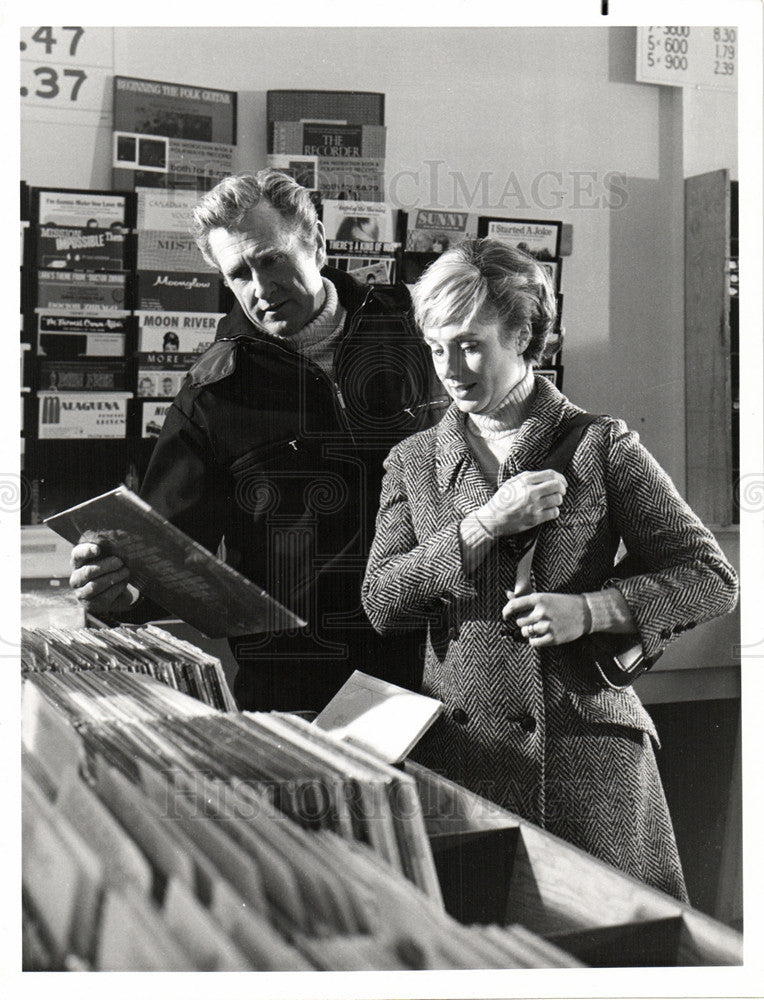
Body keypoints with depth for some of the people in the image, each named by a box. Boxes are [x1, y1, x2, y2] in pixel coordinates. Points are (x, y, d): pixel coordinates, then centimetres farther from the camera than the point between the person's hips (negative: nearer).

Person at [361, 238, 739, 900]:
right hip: (458, 748, 2)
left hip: (588, 745, -2)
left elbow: (712, 579, 0)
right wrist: (486, 523, -12)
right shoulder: (413, 461, 10)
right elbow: (381, 604, -2)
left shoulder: (602, 447, 0)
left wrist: (589, 610, -14)